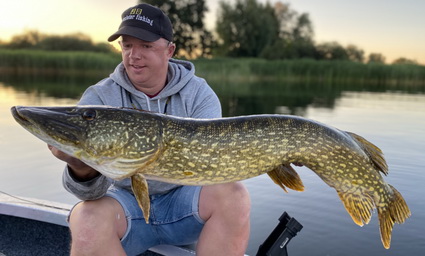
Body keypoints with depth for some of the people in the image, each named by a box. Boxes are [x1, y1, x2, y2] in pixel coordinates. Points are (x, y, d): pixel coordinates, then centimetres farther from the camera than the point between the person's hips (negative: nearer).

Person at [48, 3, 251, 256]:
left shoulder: (199, 94, -7)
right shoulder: (98, 98, -10)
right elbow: (91, 191, -21)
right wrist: (82, 169, -44)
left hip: (184, 200, 1)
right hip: (125, 201, 0)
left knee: (233, 195, -27)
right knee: (87, 217, -31)